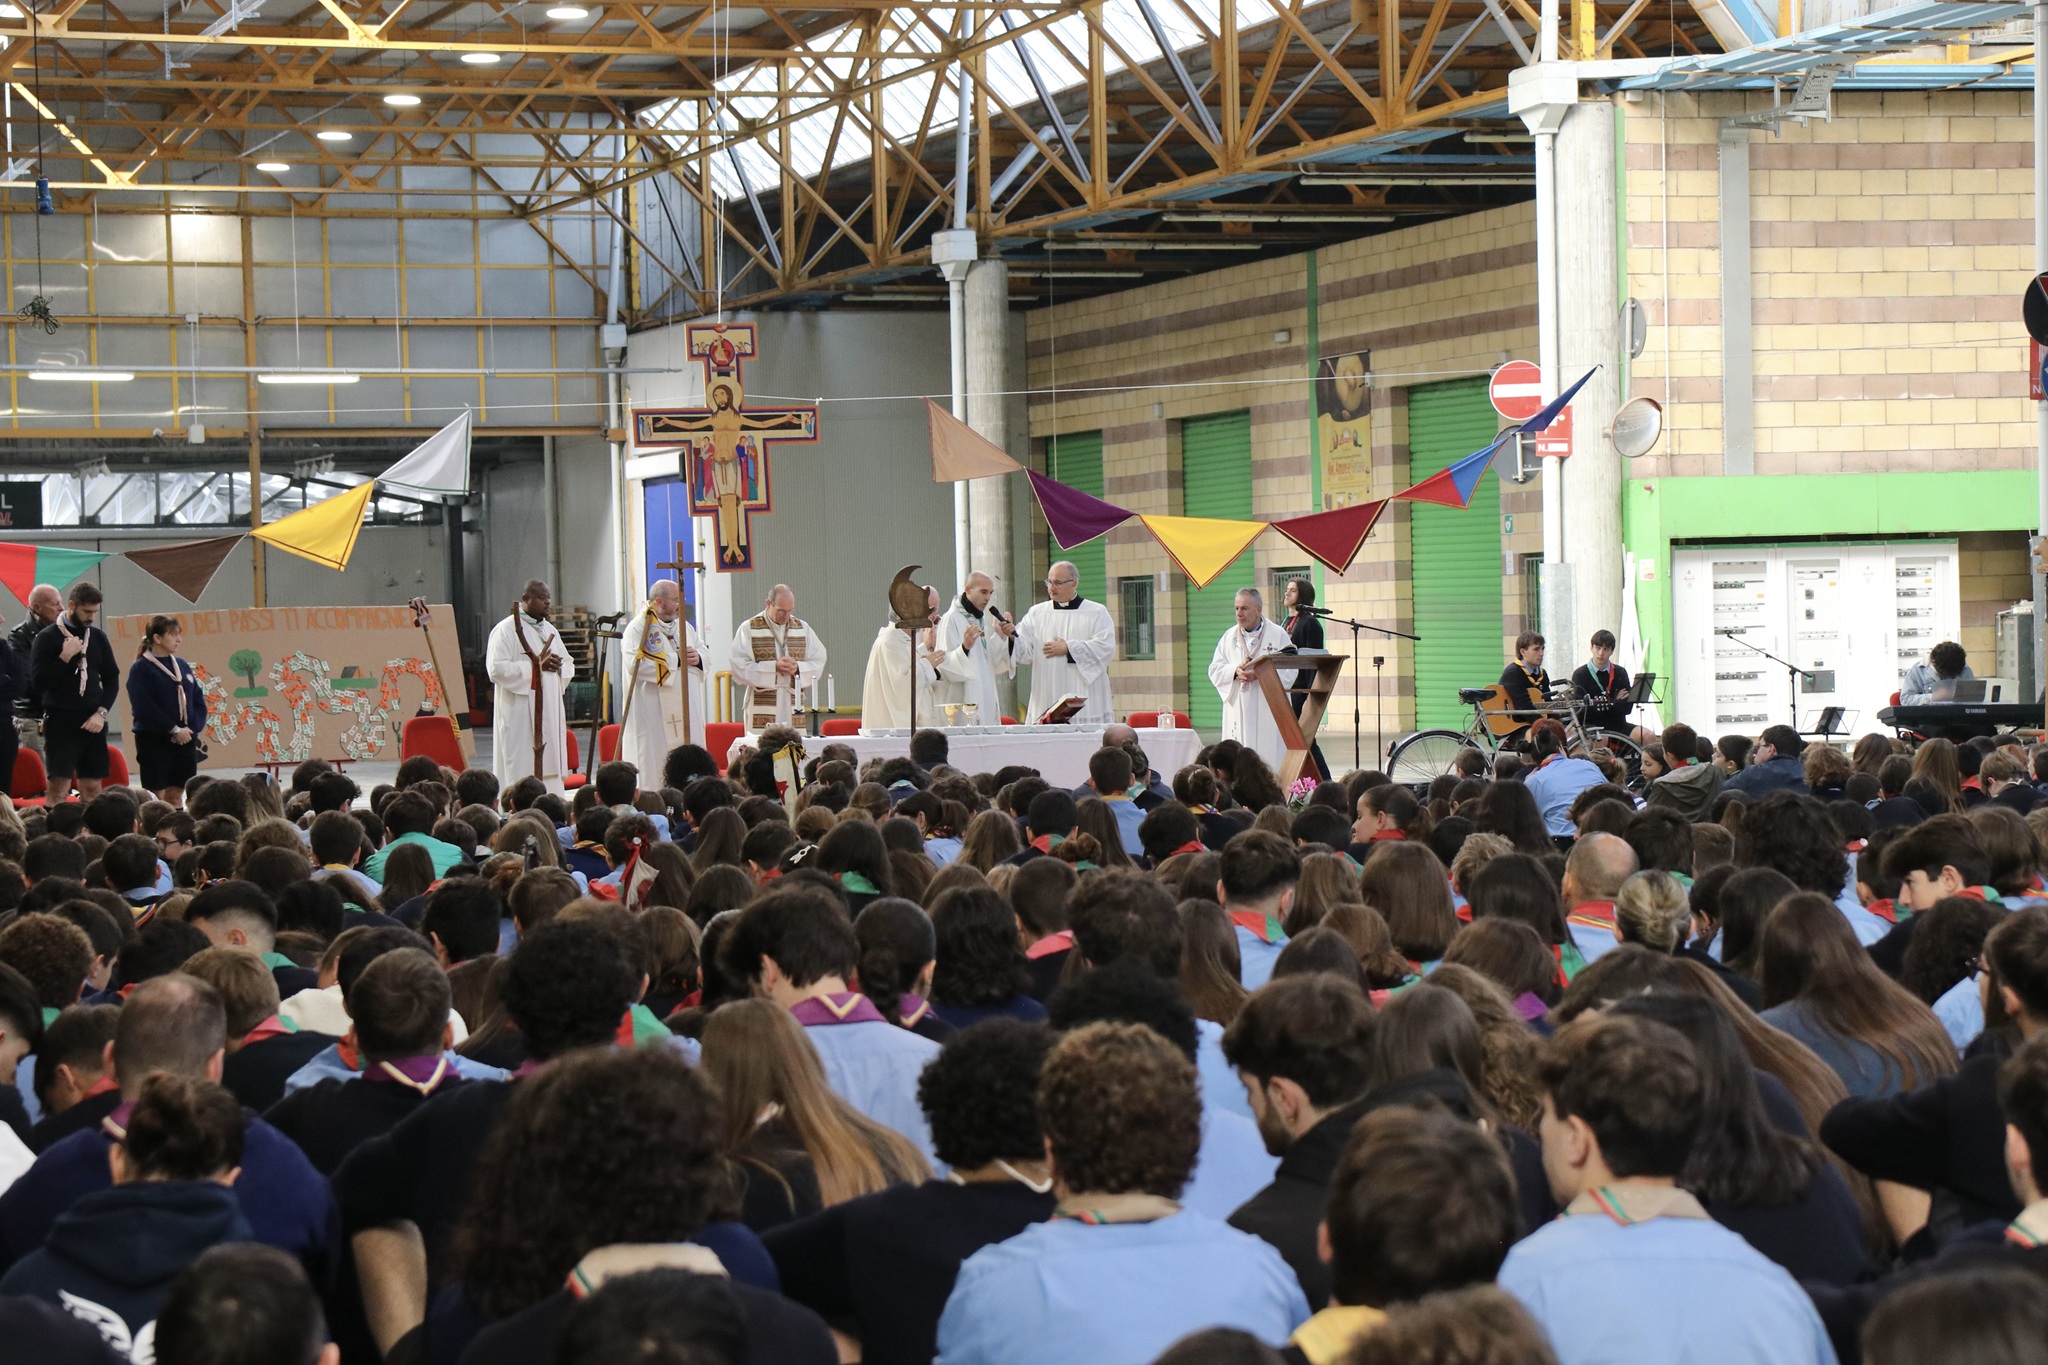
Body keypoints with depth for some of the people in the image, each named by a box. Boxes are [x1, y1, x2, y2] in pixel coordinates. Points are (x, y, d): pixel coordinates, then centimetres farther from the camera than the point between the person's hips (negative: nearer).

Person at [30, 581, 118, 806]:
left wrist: (101, 712, 0)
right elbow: (38, 681, -9)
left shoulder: (98, 637, 9)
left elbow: (112, 679, 13)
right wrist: (65, 657, -17)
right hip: (61, 721, -4)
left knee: (92, 787, 3)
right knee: (59, 787, -11)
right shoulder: (48, 638, -4)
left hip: (92, 722, 4)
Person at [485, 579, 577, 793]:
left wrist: (558, 666, -2)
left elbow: (569, 665, 22)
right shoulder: (506, 629, -6)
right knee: (523, 769, -10)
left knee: (551, 769, 5)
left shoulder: (550, 630, 17)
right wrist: (536, 666, -17)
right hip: (520, 714, -7)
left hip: (549, 712, 7)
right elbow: (497, 668, -16)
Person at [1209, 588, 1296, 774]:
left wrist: (1260, 673, -19)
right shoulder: (1229, 637, 13)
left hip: (1268, 712, -3)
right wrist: (1235, 671, -12)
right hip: (1238, 709, 3)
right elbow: (1215, 670, 8)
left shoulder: (1278, 635, 2)